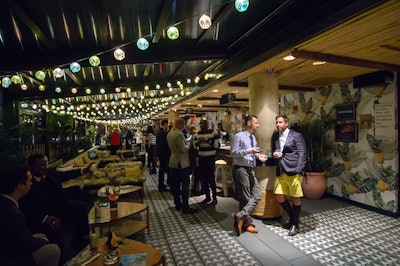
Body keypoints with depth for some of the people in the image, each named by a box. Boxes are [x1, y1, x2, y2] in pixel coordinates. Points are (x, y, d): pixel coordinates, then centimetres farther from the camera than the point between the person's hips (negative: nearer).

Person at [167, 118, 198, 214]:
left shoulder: (169, 133, 9)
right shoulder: (179, 134, -21)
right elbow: (183, 149, -22)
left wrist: (185, 144, 15)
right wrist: (188, 146, -2)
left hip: (173, 162, 9)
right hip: (182, 163, -9)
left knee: (175, 184, 14)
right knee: (185, 185, -2)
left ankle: (177, 204, 25)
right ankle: (185, 207, 3)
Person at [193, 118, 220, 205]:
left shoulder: (213, 133, -6)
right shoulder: (197, 134, 10)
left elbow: (217, 145, -14)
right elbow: (194, 145, 11)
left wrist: (207, 140, -21)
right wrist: (198, 141, -9)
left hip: (210, 158, -5)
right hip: (201, 158, 5)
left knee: (211, 178, -3)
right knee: (203, 179, 9)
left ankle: (214, 197, 15)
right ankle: (207, 196, 24)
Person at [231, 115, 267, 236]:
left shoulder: (253, 137, 14)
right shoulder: (239, 136, -12)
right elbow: (234, 153, -17)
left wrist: (258, 155, 3)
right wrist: (250, 150, -23)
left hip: (250, 170, 8)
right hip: (241, 169, -8)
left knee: (257, 195, 3)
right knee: (245, 198, 2)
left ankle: (240, 216, 8)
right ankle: (246, 223, 18)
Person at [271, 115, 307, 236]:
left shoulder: (296, 136, -4)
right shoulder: (275, 136, 13)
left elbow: (302, 154, -7)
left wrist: (298, 171, -16)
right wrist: (274, 154, -1)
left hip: (293, 171, -6)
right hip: (281, 171, 6)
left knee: (295, 198, 3)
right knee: (279, 196, 6)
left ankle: (295, 224, 23)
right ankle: (292, 217, 30)